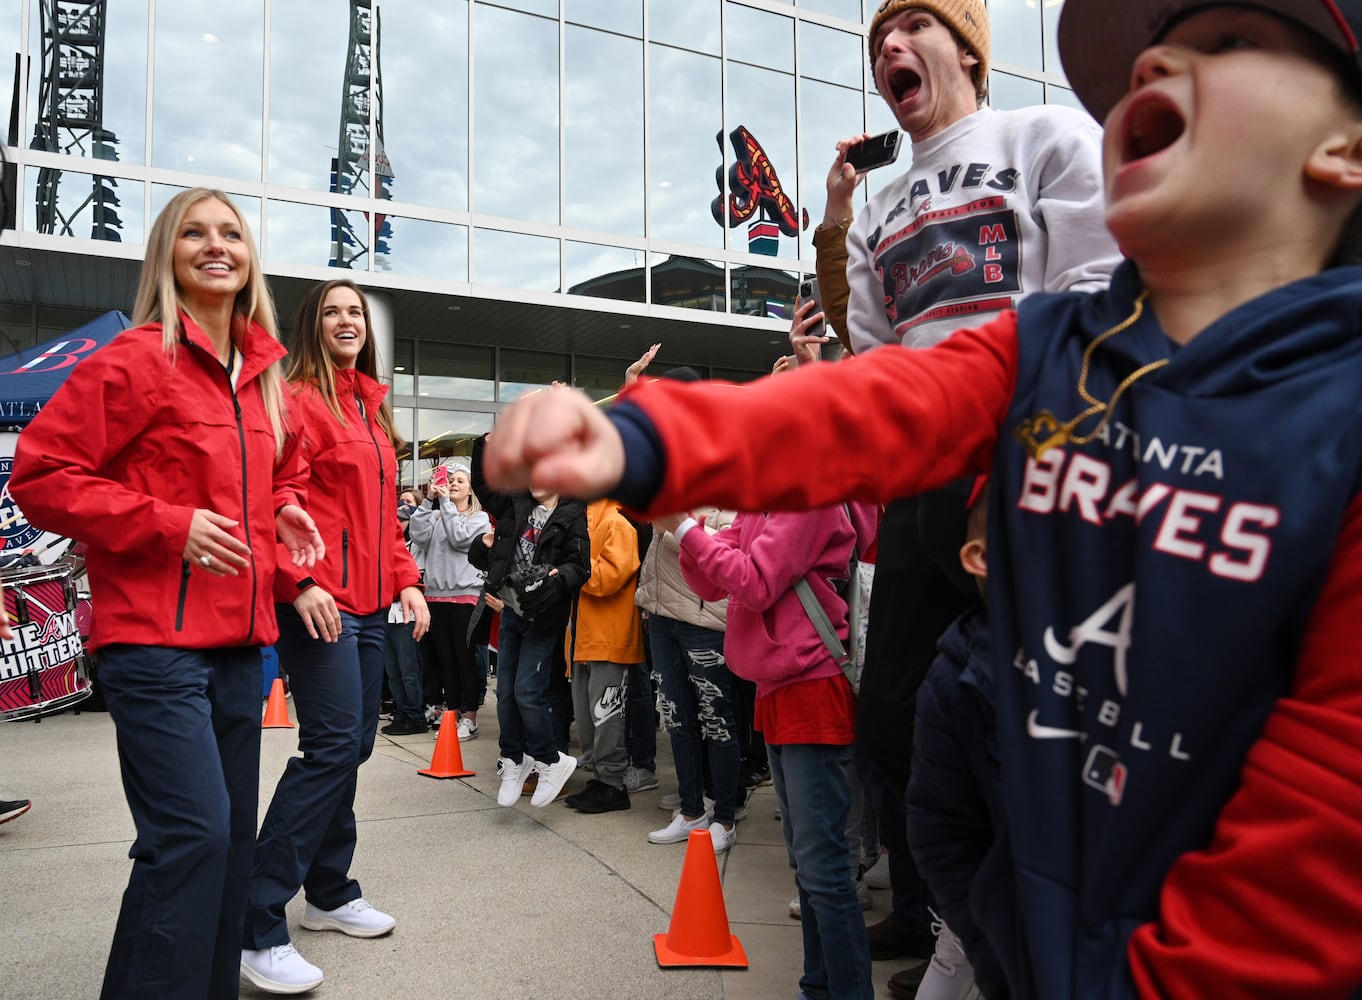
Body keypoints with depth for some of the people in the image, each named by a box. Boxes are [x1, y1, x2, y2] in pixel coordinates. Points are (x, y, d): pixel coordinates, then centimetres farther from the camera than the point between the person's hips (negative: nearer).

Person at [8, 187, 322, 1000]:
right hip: (156, 638, -7)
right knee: (192, 834, -11)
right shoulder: (137, 360, -7)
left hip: (240, 639, 7)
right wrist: (166, 525, -17)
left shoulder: (263, 375, 13)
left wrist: (287, 510, 6)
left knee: (233, 834, 13)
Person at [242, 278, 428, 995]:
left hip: (370, 602, 8)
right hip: (321, 602, -8)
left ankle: (330, 893, 26)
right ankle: (257, 928, -3)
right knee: (333, 746, -12)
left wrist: (405, 580, 16)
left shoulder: (371, 406, 19)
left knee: (353, 745, 12)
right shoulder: (299, 399, -5)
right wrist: (299, 581, -23)